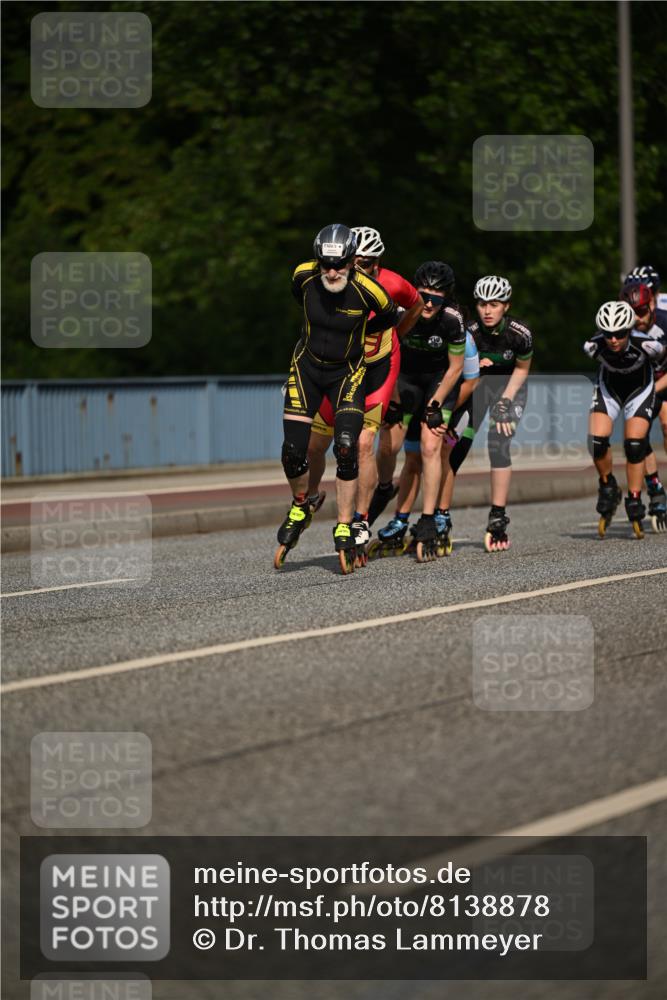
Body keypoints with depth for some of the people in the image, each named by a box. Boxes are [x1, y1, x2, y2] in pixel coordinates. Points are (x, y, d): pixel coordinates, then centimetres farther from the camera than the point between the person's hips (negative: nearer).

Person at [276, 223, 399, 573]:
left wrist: (355, 334, 1)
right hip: (307, 366, 2)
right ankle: (300, 509, 23)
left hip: (347, 372, -2)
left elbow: (389, 318, -2)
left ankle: (344, 530, -2)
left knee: (346, 449, -16)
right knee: (293, 450, -6)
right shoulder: (304, 276, -19)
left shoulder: (368, 290, -25)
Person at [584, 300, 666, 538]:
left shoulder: (645, 345, -35)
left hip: (639, 390, -1)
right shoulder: (593, 346, -29)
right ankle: (608, 487, 8)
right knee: (597, 440, -17)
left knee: (635, 445, -14)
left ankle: (634, 503, 1)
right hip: (609, 389, 1)